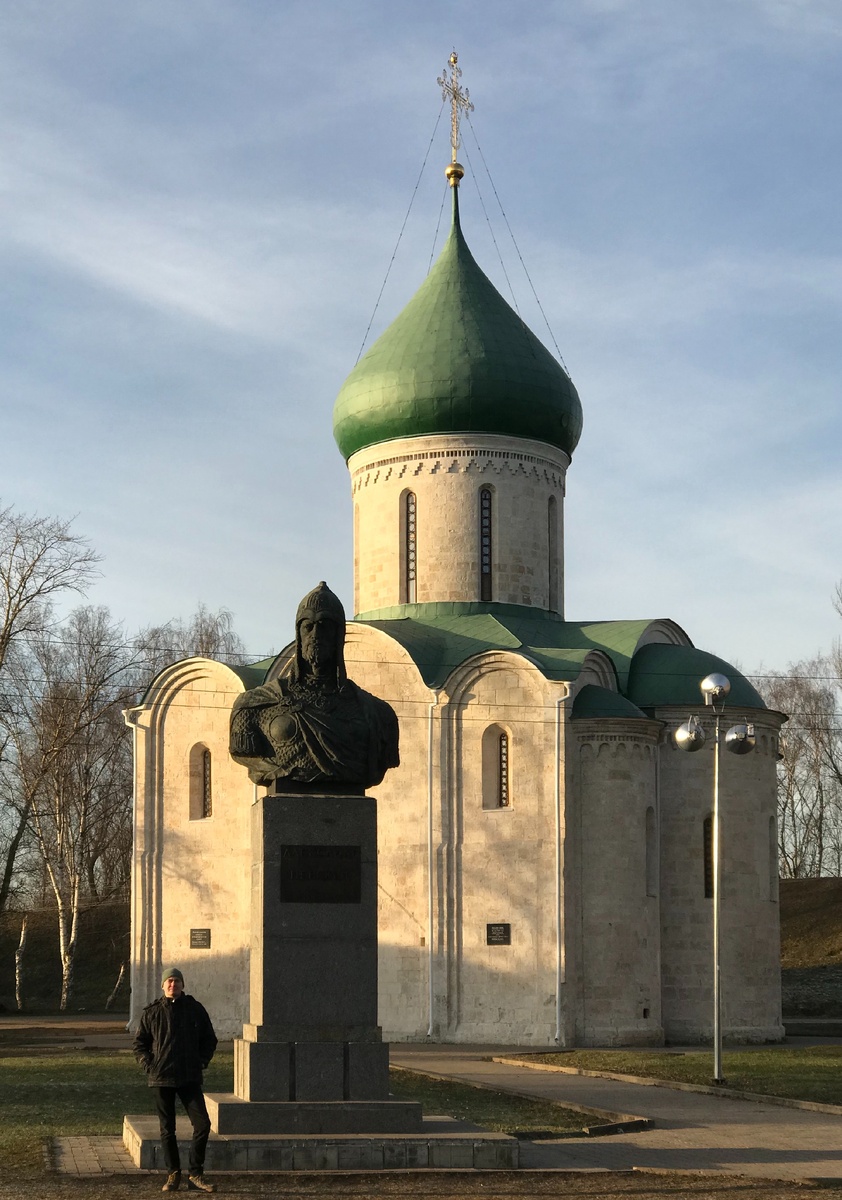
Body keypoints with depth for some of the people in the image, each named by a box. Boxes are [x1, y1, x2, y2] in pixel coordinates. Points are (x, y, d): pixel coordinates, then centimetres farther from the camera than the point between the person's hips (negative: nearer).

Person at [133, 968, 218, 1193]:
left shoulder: (195, 1009, 4)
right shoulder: (152, 1012, 3)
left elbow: (210, 1039, 15)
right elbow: (139, 1043, 10)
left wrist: (202, 1062, 2)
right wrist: (148, 1065, -3)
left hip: (190, 1078, 0)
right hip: (162, 1078, 0)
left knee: (202, 1124, -9)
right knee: (167, 1129, 5)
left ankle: (195, 1175, 0)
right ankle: (173, 1174, 16)